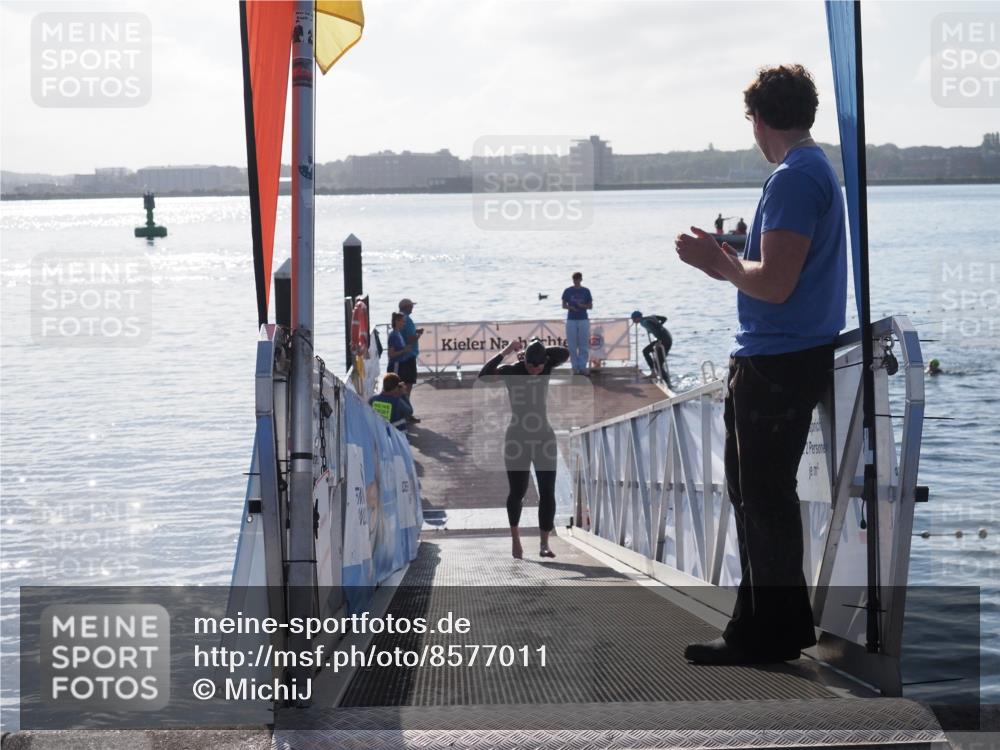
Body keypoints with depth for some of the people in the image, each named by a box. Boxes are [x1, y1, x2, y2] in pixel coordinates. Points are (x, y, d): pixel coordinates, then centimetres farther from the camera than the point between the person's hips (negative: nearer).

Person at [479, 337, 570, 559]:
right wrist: (504, 352, -25)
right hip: (517, 439, -3)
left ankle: (544, 544, 3)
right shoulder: (511, 371, -9)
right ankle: (515, 537, 21)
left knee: (547, 492, -1)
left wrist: (541, 350, -13)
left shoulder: (546, 367, 1)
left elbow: (565, 353, -14)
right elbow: (484, 375, -24)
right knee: (517, 491, 1)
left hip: (544, 438, 3)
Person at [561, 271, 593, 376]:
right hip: (571, 320, 0)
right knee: (572, 345, -1)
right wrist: (571, 307, -13)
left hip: (583, 320, 0)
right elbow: (564, 305, 7)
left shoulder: (586, 291, 5)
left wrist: (583, 306, -13)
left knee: (584, 345, -2)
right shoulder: (568, 291, 5)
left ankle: (583, 367, 1)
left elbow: (591, 306, 7)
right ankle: (575, 367, 5)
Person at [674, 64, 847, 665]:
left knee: (764, 499, -3)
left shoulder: (794, 178, -18)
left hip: (777, 362, -11)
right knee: (755, 491, 18)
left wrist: (720, 262, -9)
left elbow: (774, 283, -24)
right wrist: (730, 262, 17)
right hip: (796, 355, 11)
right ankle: (762, 623, 26)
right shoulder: (819, 168, 15)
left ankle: (770, 634, 5)